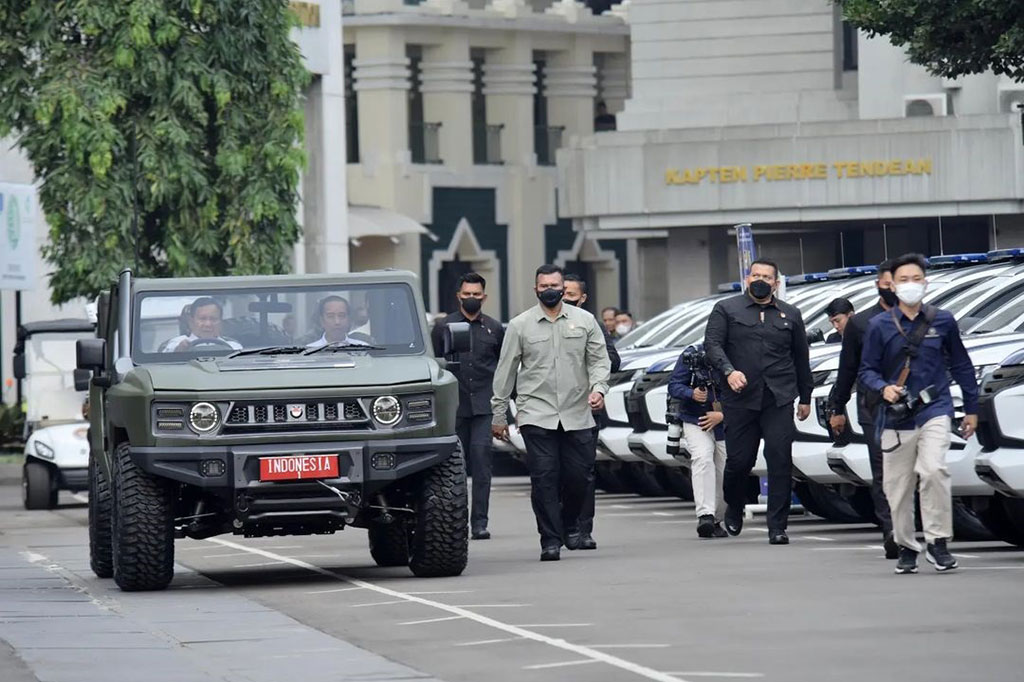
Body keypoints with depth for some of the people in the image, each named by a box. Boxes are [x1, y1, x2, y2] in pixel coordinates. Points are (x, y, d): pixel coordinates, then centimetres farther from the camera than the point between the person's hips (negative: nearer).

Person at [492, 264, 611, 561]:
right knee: (544, 478, -8)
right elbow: (505, 371, 8)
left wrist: (598, 388, -11)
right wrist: (499, 414, 8)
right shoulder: (520, 325, 5)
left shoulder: (584, 320, 8)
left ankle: (570, 523, 28)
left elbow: (599, 359, 9)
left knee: (580, 475, 1)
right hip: (536, 414, -1)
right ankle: (550, 540, -4)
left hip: (577, 414, 1)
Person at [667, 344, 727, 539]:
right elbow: (674, 386, -7)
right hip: (695, 422, -2)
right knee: (703, 458, -26)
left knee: (725, 474, 3)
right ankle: (705, 515, -36)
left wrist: (722, 415, -19)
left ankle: (715, 521, 22)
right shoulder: (692, 355, -9)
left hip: (725, 425, 2)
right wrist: (692, 393, -27)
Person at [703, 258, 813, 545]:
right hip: (740, 400, -1)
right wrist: (728, 371, -20)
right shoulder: (726, 310, 8)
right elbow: (712, 344, -3)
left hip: (779, 400, 1)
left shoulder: (790, 315, 15)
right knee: (739, 460, 1)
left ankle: (777, 527, -5)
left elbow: (801, 359, 20)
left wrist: (805, 397, 19)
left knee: (780, 461, -8)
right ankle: (734, 509, 30)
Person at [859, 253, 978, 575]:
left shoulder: (943, 321, 2)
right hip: (896, 416, 1)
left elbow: (961, 365, 12)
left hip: (934, 410, -1)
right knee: (897, 487, 6)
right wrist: (884, 388, -17)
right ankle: (906, 548, 24)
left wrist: (971, 409, 14)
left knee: (934, 469, -23)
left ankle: (938, 542, -14)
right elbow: (867, 370, 4)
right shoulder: (880, 325, 0)